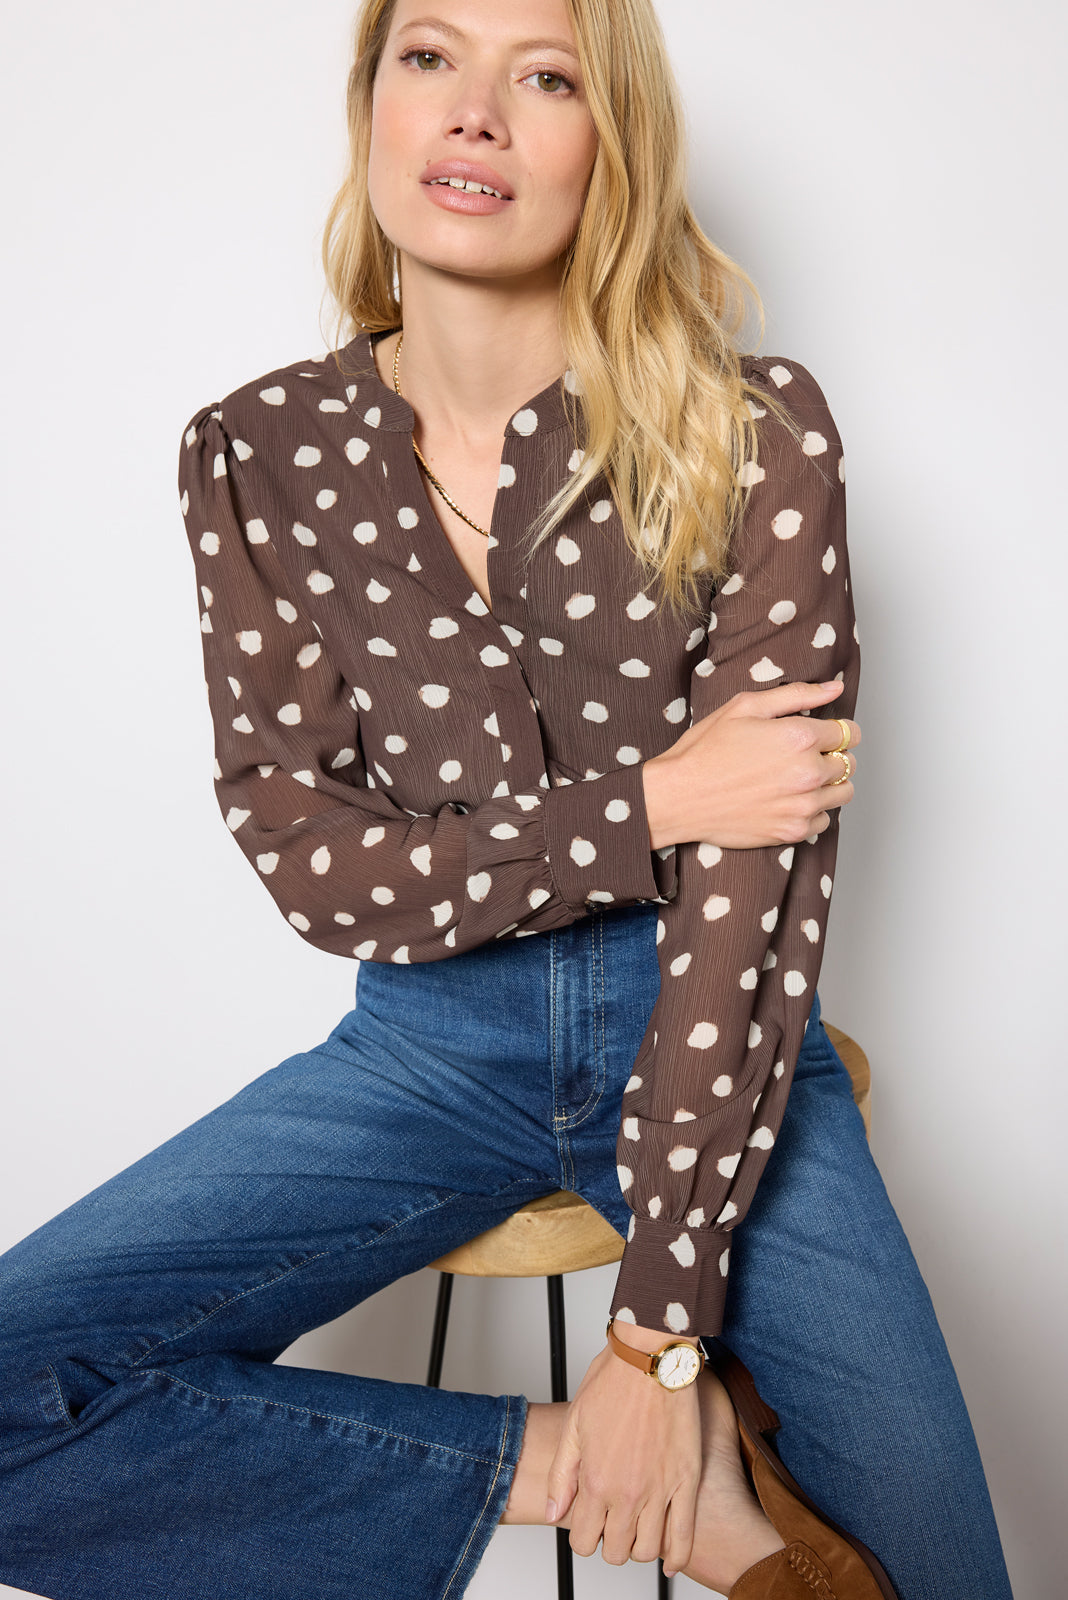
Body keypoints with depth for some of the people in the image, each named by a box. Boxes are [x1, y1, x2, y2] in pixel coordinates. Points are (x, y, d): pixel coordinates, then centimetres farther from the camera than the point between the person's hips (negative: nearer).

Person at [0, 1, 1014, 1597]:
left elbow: (762, 873, -15)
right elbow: (310, 860, -6)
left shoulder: (755, 434, -12)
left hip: (709, 1034, -1)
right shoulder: (258, 454, -5)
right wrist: (653, 805, -18)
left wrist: (663, 1324, -17)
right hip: (429, 1041, 2)